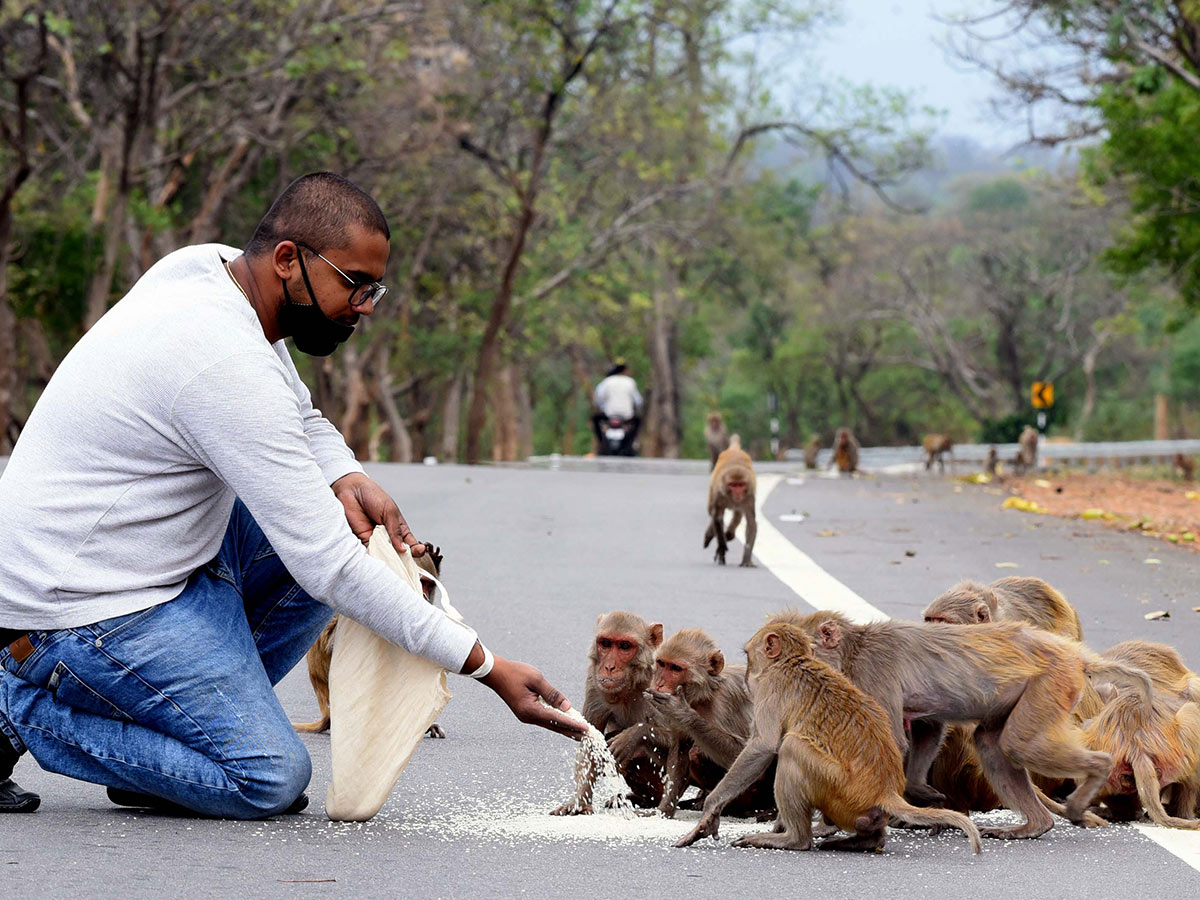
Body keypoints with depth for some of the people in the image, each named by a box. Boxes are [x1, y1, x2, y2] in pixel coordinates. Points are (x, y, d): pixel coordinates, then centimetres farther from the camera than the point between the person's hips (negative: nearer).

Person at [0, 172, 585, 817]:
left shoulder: (210, 266, 1)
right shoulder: (228, 366, -28)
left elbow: (300, 418, 18)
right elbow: (327, 566, -27)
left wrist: (345, 481, -6)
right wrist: (488, 668, -24)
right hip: (85, 605, -10)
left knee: (355, 539, 3)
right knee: (270, 781, -14)